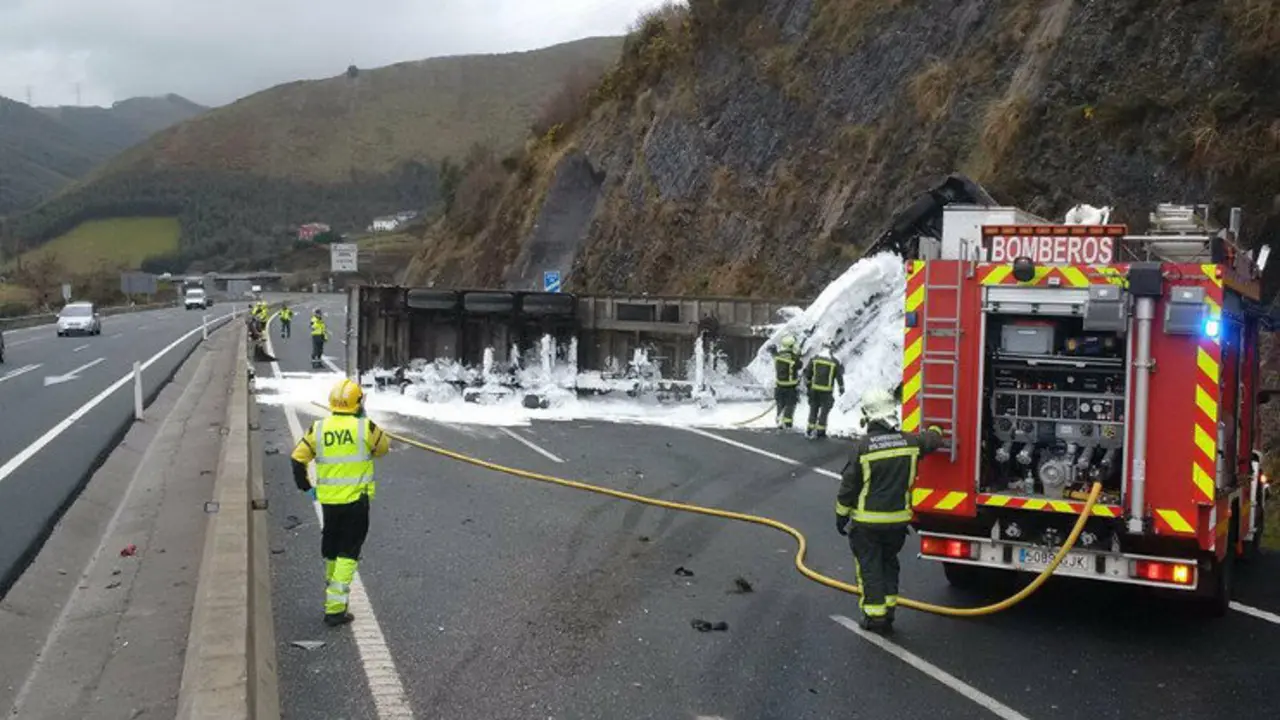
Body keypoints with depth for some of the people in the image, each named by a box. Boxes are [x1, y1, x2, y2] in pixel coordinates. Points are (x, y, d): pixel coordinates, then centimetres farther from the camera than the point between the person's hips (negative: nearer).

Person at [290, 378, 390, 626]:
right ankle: (335, 608, -5)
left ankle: (332, 591, 37)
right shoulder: (365, 428, -11)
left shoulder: (318, 429, -2)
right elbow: (384, 447, 6)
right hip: (356, 500, -4)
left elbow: (298, 459, 2)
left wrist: (305, 487, 13)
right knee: (348, 552, 0)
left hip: (328, 500, 4)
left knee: (330, 549, 20)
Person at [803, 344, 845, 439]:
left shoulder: (815, 359, 1)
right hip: (827, 391, -2)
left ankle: (810, 429, 14)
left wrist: (807, 383, 18)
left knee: (813, 408, 14)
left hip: (815, 388, 3)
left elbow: (807, 371, 4)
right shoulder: (835, 362, -5)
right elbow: (839, 376, -1)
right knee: (824, 410, 8)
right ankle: (820, 431, 10)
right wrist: (841, 388, 11)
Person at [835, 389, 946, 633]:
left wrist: (841, 516, 2)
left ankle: (875, 615, 8)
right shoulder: (909, 442, -4)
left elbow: (848, 486, -10)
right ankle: (889, 611, 22)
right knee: (889, 563, 21)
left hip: (866, 521, -4)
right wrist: (935, 430, 43)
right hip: (898, 519, 4)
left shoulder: (862, 447, -15)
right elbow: (932, 439, 19)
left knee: (869, 567, 7)